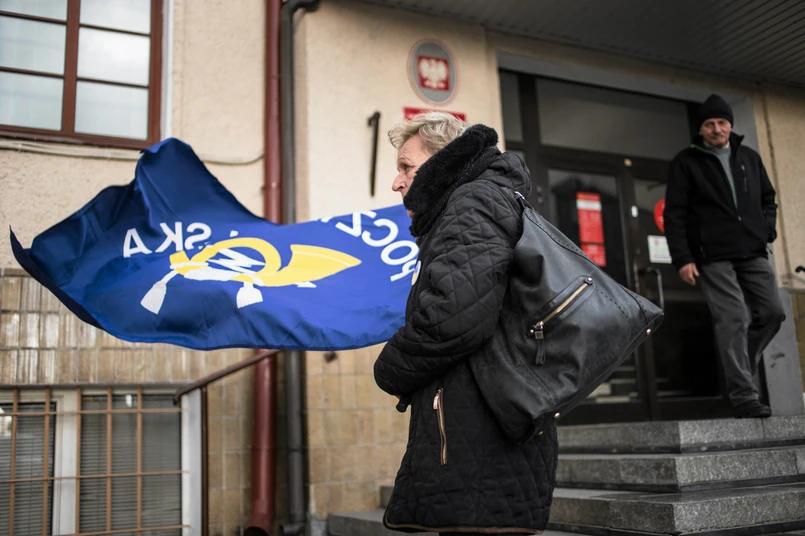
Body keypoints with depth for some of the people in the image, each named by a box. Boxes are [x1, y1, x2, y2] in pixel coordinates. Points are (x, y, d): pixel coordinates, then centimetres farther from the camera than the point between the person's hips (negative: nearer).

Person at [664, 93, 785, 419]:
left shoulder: (750, 158, 17)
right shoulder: (686, 163, 3)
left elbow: (768, 199, 25)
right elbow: (674, 214, -2)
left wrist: (767, 230, 4)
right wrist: (682, 259, -10)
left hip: (753, 253, 5)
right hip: (714, 257, -5)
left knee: (772, 312, 1)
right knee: (733, 320, -11)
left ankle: (739, 372, 20)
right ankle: (743, 395, -8)